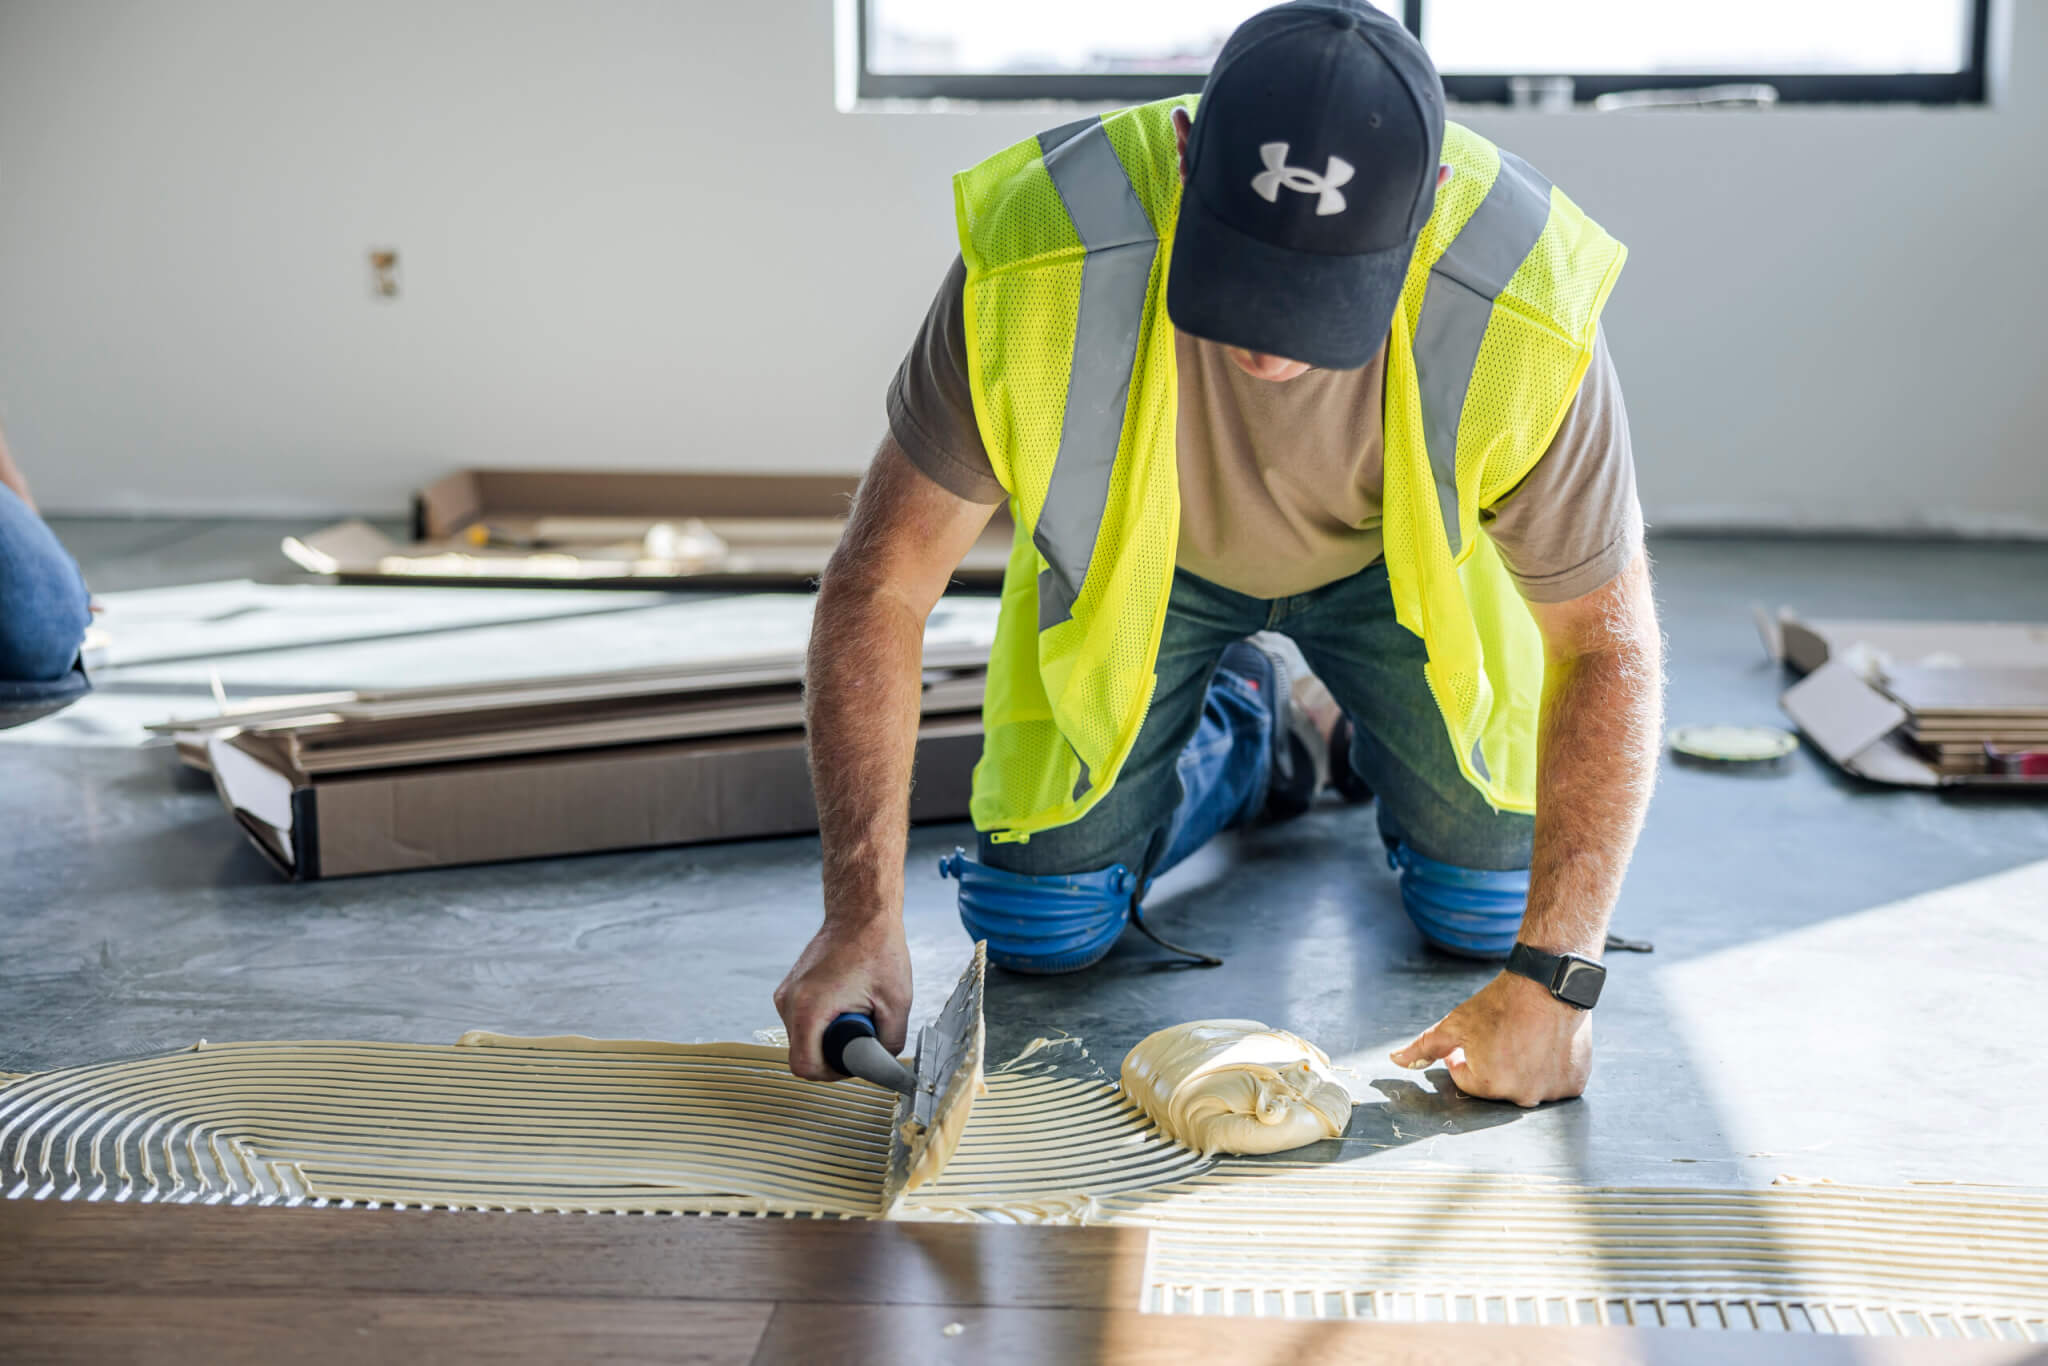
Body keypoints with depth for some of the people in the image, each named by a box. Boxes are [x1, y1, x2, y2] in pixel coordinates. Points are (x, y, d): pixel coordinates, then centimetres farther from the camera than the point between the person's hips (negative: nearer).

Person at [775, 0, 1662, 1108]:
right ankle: (1252, 726, 25)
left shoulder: (1524, 318, -38)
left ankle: (1370, 729, 29)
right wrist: (862, 920, -33)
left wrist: (1553, 977, -30)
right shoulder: (1038, 262, -39)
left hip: (1403, 550, 0)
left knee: (1491, 906, -5)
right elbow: (880, 585, -28)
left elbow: (1607, 647, -24)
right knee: (1038, 922, -5)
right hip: (1139, 547, 0)